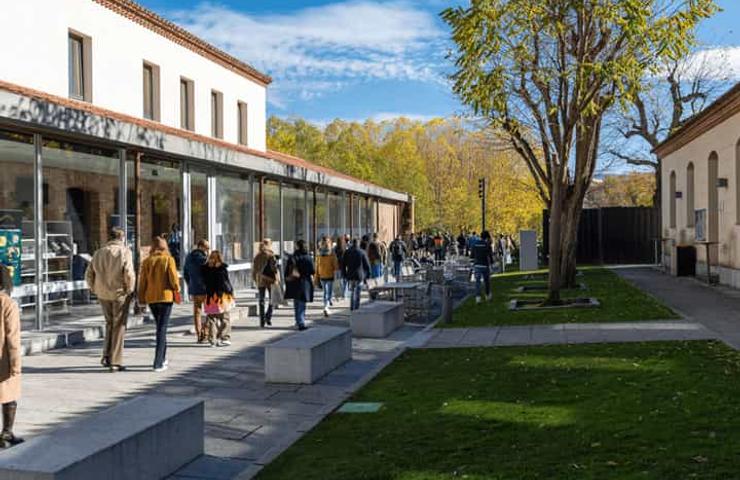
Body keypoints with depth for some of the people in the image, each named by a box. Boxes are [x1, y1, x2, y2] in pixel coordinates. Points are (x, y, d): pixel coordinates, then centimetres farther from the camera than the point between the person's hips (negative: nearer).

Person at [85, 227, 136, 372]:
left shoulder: (99, 253, 7)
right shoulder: (124, 252, -8)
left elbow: (89, 274, 7)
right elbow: (129, 274, -18)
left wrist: (95, 289, 16)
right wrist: (130, 290, -5)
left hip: (103, 294, 5)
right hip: (120, 294, -5)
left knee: (110, 323, 21)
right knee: (119, 326, 4)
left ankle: (106, 356, 12)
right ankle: (115, 362, 6)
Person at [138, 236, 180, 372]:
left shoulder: (146, 261, 3)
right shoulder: (168, 259, -5)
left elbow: (142, 281, 4)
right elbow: (173, 278, -9)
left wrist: (142, 299, 10)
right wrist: (177, 290, 9)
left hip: (151, 298, 4)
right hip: (165, 296, -4)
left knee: (160, 327, 20)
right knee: (162, 328, -2)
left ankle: (163, 358, 28)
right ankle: (158, 363, -8)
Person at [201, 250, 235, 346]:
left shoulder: (205, 269, 2)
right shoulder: (222, 268, -8)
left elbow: (204, 282, 7)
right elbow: (227, 282, -5)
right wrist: (230, 292, 4)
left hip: (210, 296, 3)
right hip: (222, 295, -3)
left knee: (212, 319, 10)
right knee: (225, 319, 5)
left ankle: (212, 339, 9)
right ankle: (225, 338, 2)